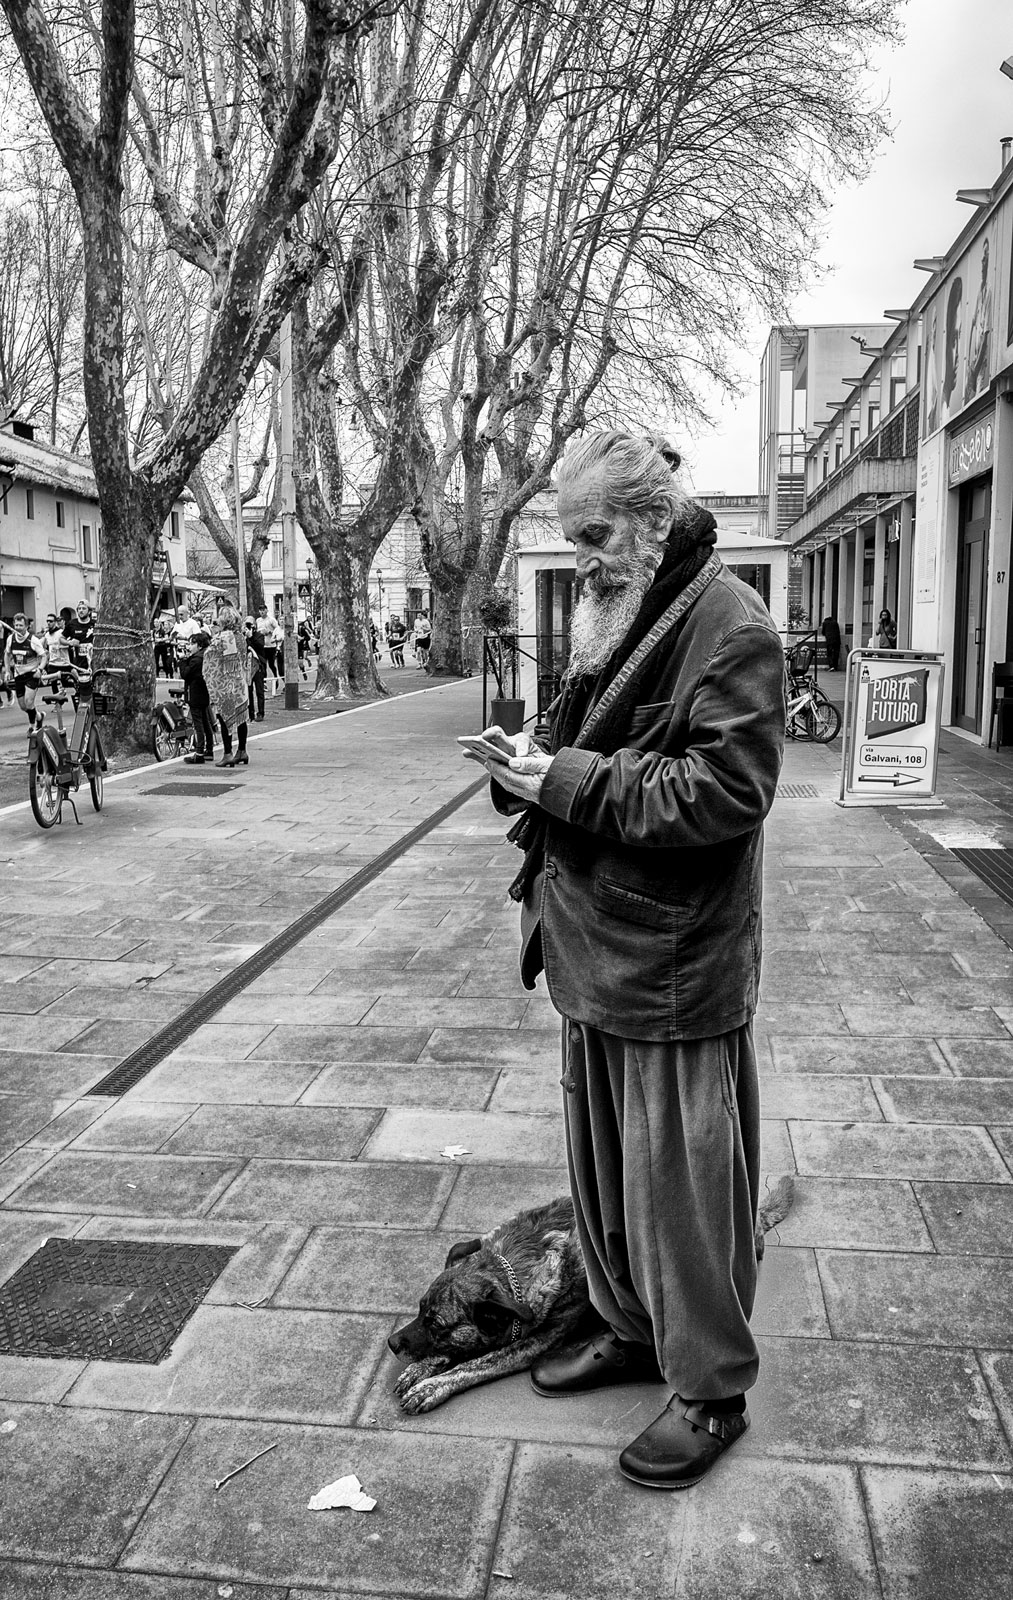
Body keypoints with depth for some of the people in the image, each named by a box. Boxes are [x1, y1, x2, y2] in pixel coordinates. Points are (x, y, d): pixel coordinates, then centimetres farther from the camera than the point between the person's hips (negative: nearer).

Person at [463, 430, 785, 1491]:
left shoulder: (730, 630, -16)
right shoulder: (611, 618, 13)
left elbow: (724, 791, -23)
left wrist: (569, 784, -22)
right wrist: (528, 766, -1)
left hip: (675, 969, -9)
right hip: (597, 953, 9)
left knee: (681, 1182, 5)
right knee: (601, 1163, 21)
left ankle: (712, 1391, 25)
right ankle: (632, 1329, 42)